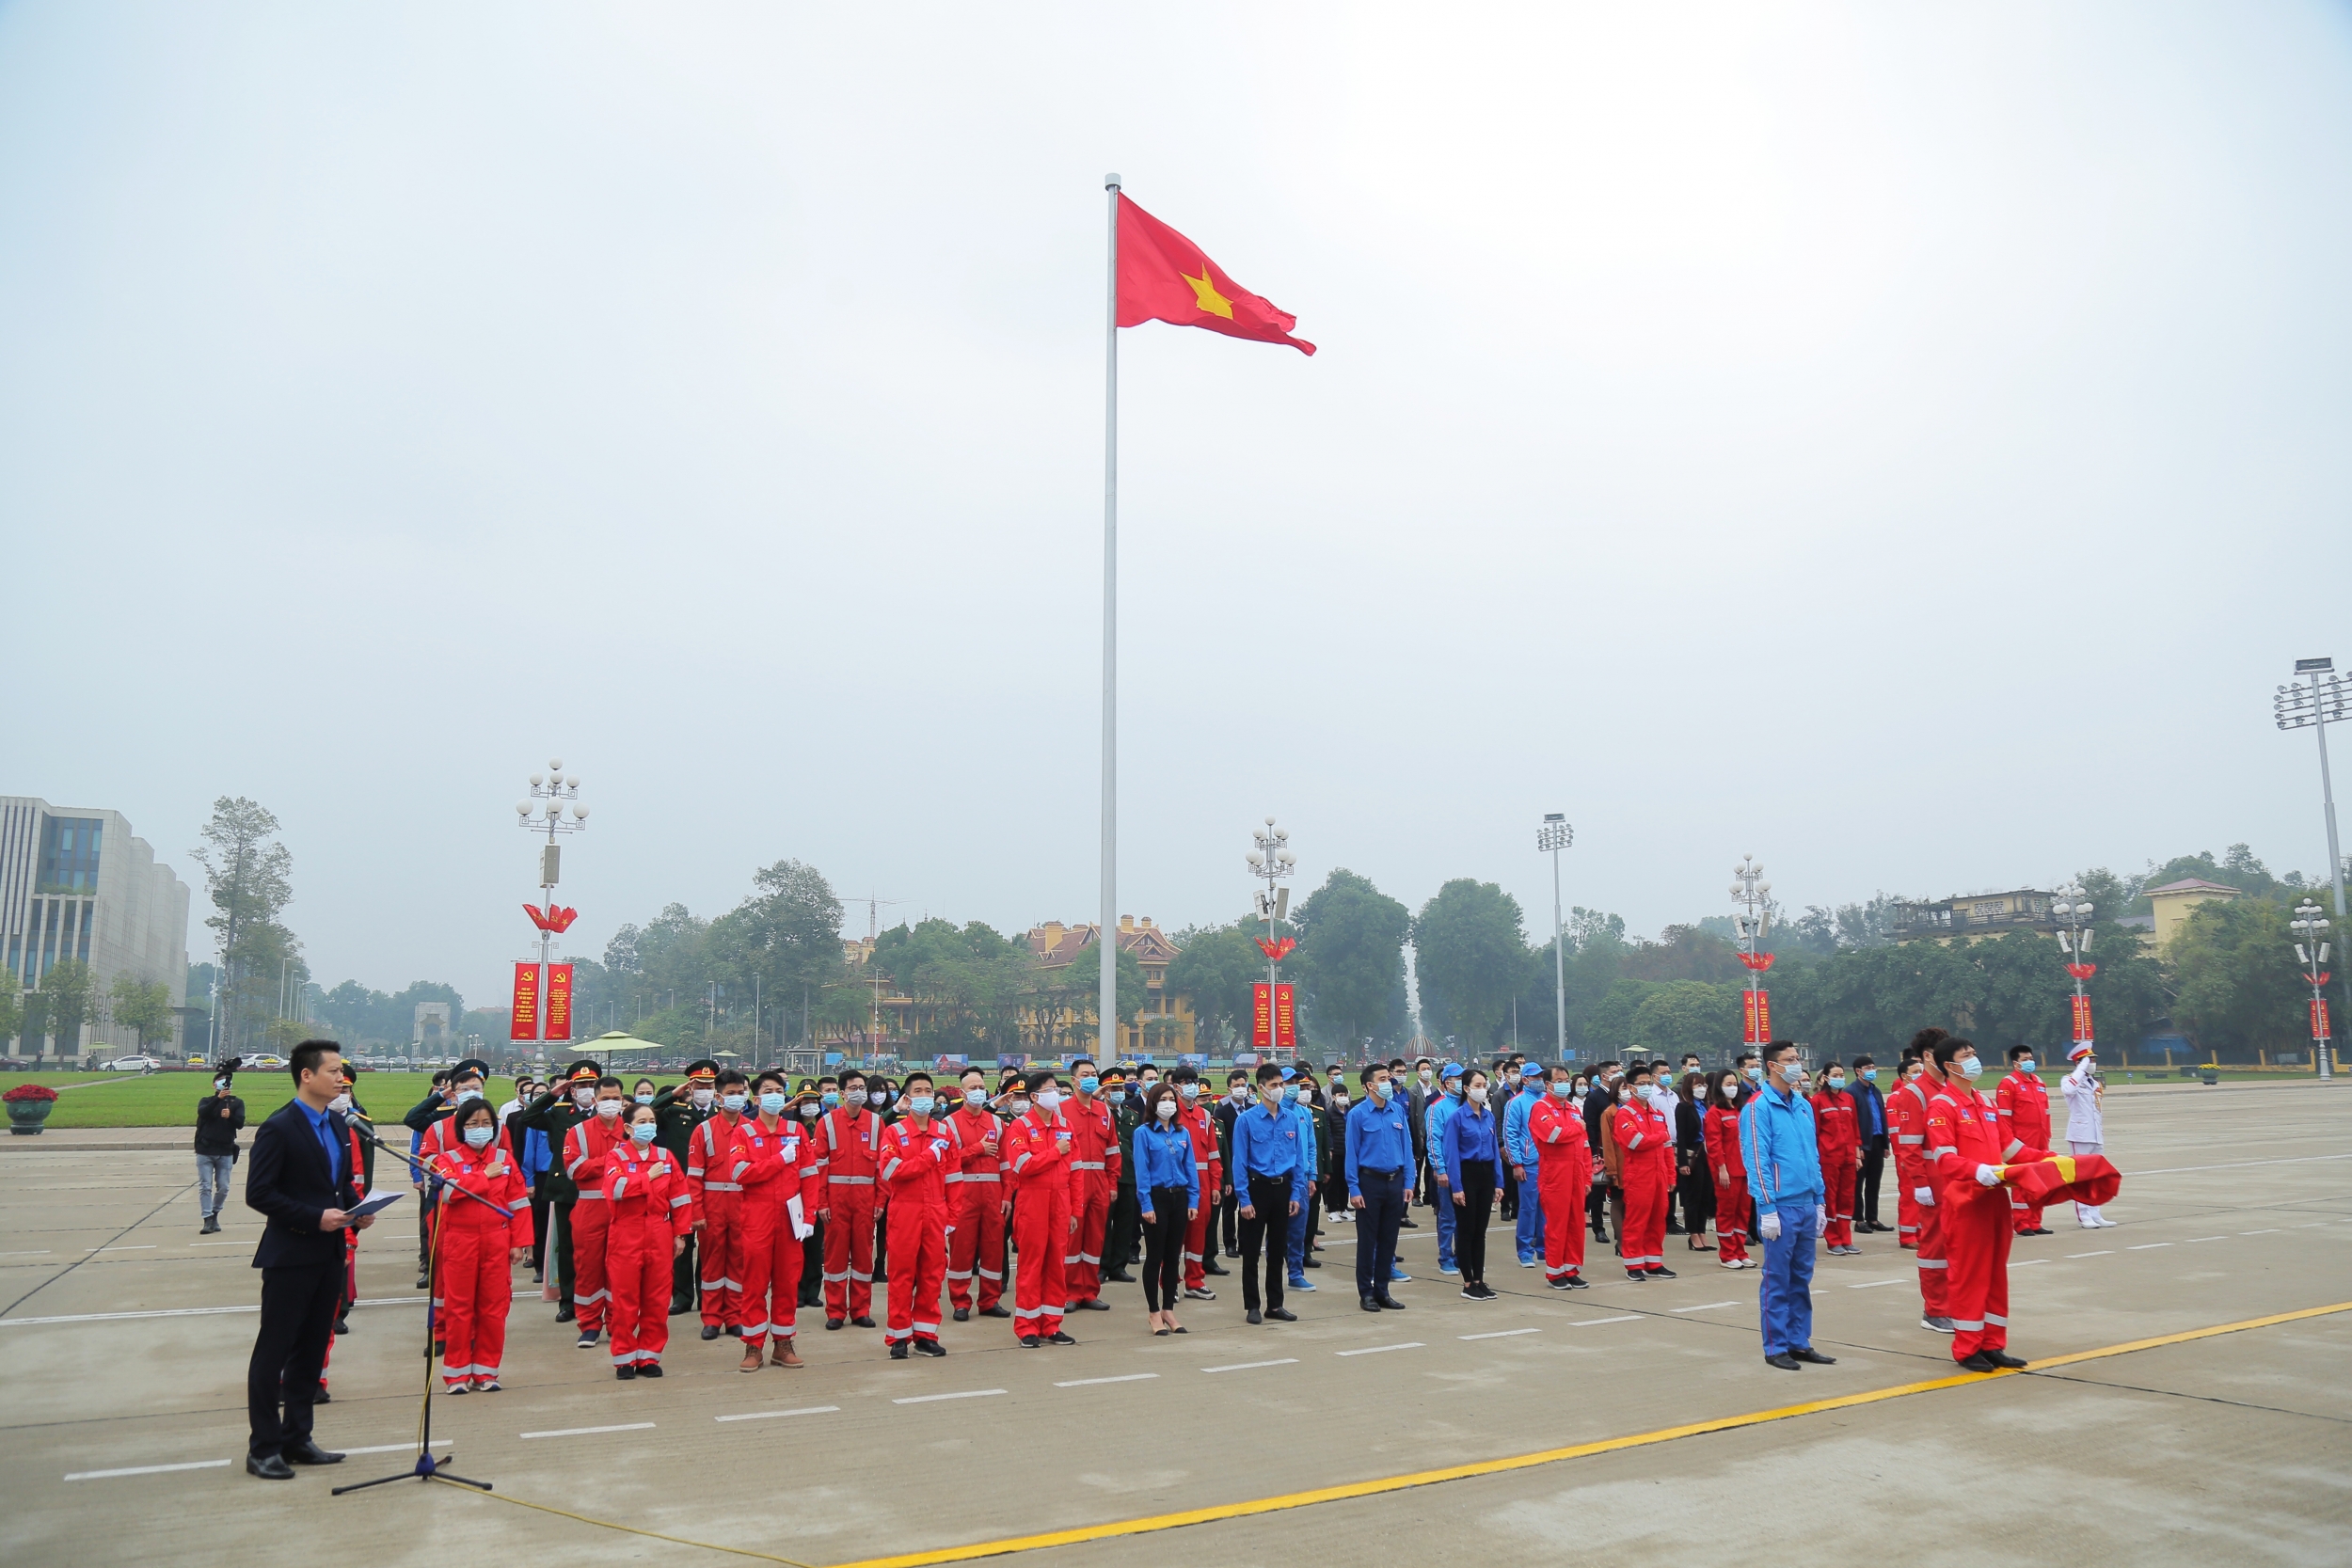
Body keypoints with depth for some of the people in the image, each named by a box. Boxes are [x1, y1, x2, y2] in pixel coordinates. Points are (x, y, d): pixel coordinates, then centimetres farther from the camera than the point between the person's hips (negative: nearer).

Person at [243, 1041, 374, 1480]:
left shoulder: (338, 1125, 11)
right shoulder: (278, 1128, -13)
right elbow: (258, 1193, -17)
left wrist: (358, 1209, 0)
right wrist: (315, 1217, -22)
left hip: (329, 1254, 8)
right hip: (290, 1257, -8)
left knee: (311, 1351, 14)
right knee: (273, 1351, 2)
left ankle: (296, 1439, 25)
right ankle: (262, 1448, 11)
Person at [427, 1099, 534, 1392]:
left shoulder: (505, 1158, 6)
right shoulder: (448, 1160, 2)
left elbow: (519, 1202, 3)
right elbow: (450, 1189, -21)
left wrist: (520, 1242, -3)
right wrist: (485, 1175, -13)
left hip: (497, 1241, 1)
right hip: (460, 1240, -1)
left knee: (494, 1307, 4)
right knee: (459, 1307, 2)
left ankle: (486, 1371, 14)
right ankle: (457, 1373, 12)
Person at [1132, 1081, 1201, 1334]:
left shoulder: (1183, 1133, 9)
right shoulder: (1144, 1133, -5)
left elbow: (1191, 1168, 9)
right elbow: (1141, 1171, -9)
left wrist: (1193, 1201, 2)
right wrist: (1146, 1204, -15)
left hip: (1179, 1197, 5)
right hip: (1156, 1198, -4)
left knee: (1174, 1256, 9)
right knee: (1155, 1256, 1)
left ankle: (1168, 1309, 20)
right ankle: (1154, 1313, 11)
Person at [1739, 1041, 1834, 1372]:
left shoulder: (1803, 1105, 12)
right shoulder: (1759, 1106, -11)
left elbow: (1813, 1155, 17)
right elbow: (1756, 1160, -13)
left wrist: (1820, 1201, 14)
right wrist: (1767, 1208, -16)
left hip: (1807, 1205, 7)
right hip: (1781, 1207, -7)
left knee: (1801, 1278, 13)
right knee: (1777, 1279, 0)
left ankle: (1799, 1342, 22)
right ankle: (1776, 1347, 8)